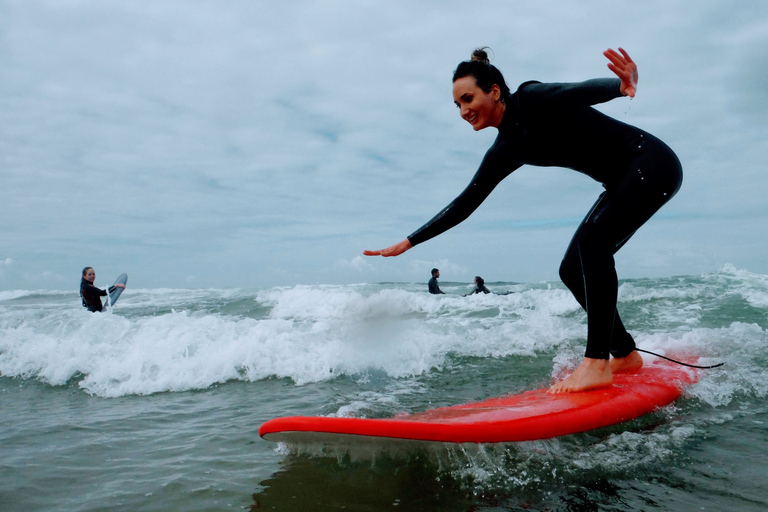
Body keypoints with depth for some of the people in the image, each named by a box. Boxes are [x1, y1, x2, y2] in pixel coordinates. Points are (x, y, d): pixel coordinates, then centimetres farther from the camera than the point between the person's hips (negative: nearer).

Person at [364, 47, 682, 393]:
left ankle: (597, 364, -25)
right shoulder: (506, 151, 3)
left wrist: (623, 85, -58)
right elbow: (465, 204, 6)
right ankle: (625, 355, 14)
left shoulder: (532, 99, -17)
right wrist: (407, 243, 6)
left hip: (652, 164, -8)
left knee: (592, 237, -27)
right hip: (623, 182, 8)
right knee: (573, 270, 1)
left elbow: (582, 92, -35)